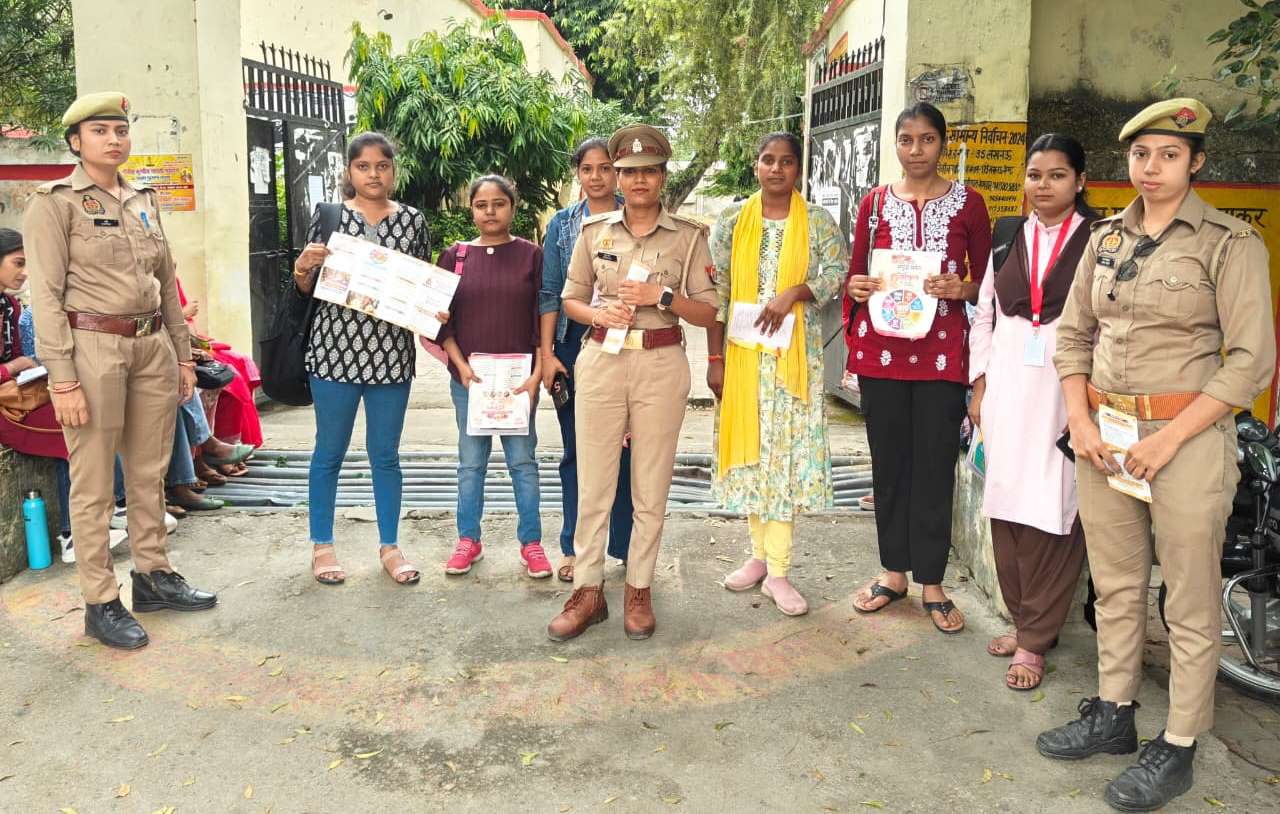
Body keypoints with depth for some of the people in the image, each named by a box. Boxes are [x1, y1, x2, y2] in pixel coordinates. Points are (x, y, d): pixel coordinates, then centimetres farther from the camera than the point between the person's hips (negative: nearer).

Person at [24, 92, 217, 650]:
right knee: (93, 484, 1)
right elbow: (46, 295, -10)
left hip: (153, 347, 6)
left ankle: (153, 575, 27)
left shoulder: (144, 200, 13)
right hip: (92, 348, -6)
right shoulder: (55, 202, -5)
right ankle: (99, 602, 10)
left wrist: (183, 355, 15)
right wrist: (62, 379, -15)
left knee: (150, 473, 13)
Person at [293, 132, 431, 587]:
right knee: (330, 451, 8)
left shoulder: (412, 220, 6)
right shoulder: (328, 214, 1)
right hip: (335, 348, -1)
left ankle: (389, 546, 22)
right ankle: (321, 545, 22)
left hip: (391, 352, 2)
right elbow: (306, 289, 4)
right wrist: (303, 266, -17)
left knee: (386, 454, 10)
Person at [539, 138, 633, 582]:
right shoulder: (562, 224, 8)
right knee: (576, 450, 8)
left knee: (625, 449, 2)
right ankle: (575, 547, 18)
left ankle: (626, 546, 15)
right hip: (573, 346, 1)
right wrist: (547, 354, -2)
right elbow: (549, 293, 6)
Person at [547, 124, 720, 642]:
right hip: (600, 361, 1)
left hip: (661, 365, -1)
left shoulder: (689, 236, 3)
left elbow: (708, 314, 2)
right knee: (592, 484, 2)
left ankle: (639, 590, 19)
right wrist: (600, 315, -9)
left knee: (651, 488, 5)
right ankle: (588, 592, 13)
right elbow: (570, 300, 13)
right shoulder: (594, 231, 8)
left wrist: (662, 296, -14)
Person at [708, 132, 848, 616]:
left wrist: (792, 294, -21)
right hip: (743, 354, 2)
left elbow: (837, 273, -5)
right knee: (750, 447, 7)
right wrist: (715, 358, -2)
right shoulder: (733, 221, 5)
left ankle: (777, 570, 1)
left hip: (794, 354, -2)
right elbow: (717, 292, 3)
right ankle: (760, 554, 21)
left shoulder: (818, 222, 3)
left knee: (787, 448, -4)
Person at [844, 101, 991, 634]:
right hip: (882, 346, 2)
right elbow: (855, 271, 15)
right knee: (889, 460, 8)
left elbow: (985, 281, 7)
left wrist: (962, 288, -14)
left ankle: (931, 581, 14)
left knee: (935, 464, 2)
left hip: (941, 349, -2)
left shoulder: (967, 203, 5)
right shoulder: (875, 202, 9)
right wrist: (858, 287, -7)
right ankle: (893, 570, 22)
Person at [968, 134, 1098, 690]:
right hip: (1007, 389, 5)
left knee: (1053, 515, -4)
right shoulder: (1007, 238, 13)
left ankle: (1035, 640, 7)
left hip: (1067, 392, -4)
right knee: (1005, 509, 8)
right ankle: (1023, 620, 24)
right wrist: (979, 387, 10)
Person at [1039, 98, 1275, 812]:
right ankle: (1113, 716, 30)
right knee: (1115, 586, 15)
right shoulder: (1107, 237, 10)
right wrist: (1080, 419, -1)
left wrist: (1169, 438, -15)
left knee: (1192, 604, 4)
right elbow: (1073, 334, 13)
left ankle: (1179, 749, 17)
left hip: (1187, 433, -5)